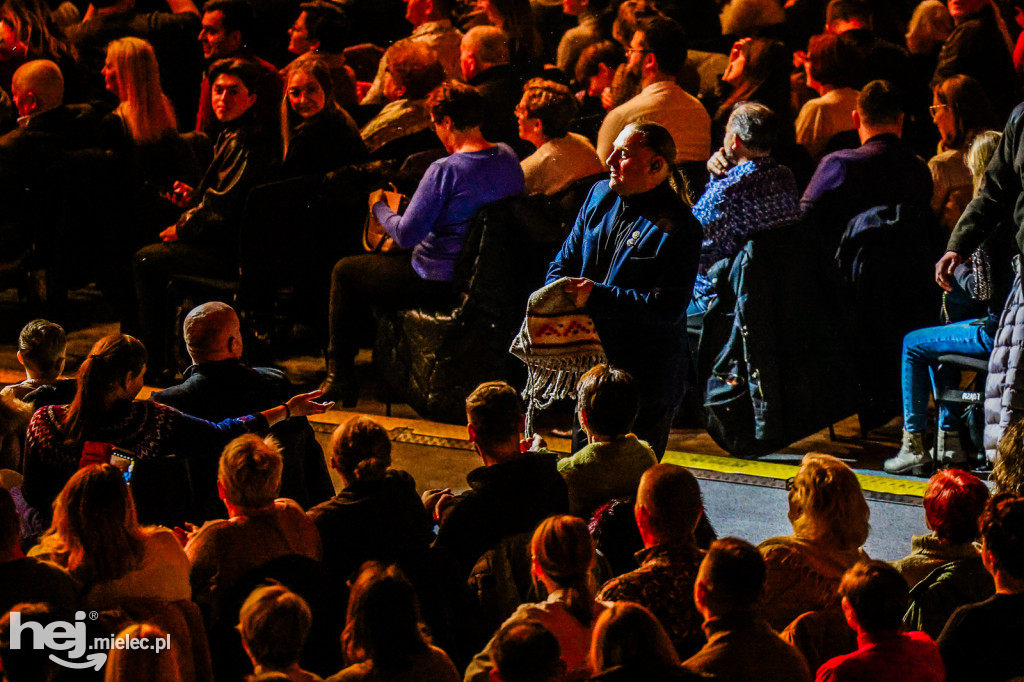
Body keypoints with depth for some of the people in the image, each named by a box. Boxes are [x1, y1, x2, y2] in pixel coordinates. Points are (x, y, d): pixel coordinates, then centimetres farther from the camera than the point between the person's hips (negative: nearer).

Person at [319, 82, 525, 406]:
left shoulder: (445, 170, -25)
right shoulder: (509, 158, -1)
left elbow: (406, 235, -23)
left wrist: (379, 207, -3)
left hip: (440, 283, -8)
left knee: (345, 271, 13)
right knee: (384, 259, 34)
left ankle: (339, 379, 20)